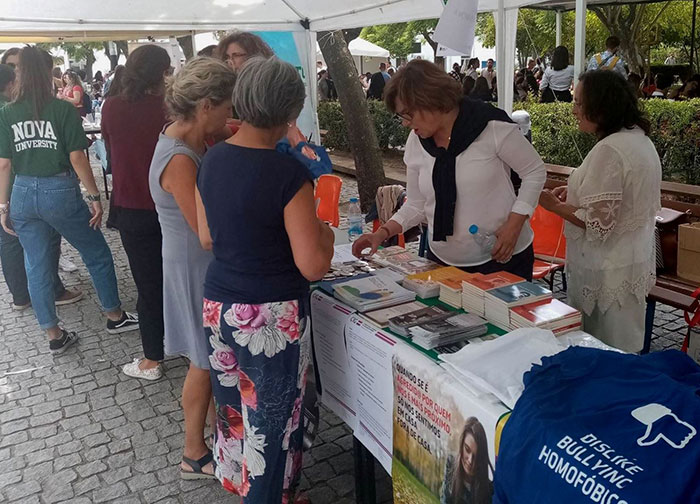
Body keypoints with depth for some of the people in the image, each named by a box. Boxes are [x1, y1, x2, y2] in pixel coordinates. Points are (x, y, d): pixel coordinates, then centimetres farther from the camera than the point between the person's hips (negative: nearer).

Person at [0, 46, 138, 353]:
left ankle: (54, 336, 21)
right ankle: (115, 317, 25)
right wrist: (94, 197, -5)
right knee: (97, 255, 14)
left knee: (37, 267, 12)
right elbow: (77, 159, -12)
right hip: (60, 192, -4)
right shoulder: (63, 110, -9)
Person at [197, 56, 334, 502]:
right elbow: (313, 266, -18)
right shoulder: (289, 173, -20)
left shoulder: (212, 160, 1)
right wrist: (324, 232, 0)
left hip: (218, 305, 7)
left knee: (233, 407, 23)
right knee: (271, 420, 11)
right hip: (272, 317, -7)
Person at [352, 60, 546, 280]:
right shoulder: (416, 143, 0)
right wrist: (383, 233, -6)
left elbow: (535, 171, -6)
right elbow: (417, 204, 8)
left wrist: (514, 225, -16)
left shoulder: (492, 127, -15)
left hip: (503, 257, -3)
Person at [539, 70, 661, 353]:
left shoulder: (609, 150, -22)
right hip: (636, 261, 10)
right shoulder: (640, 139, 8)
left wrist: (554, 205, -10)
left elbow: (598, 223, -23)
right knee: (626, 348, 19)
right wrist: (578, 192, 11)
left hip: (607, 272, -10)